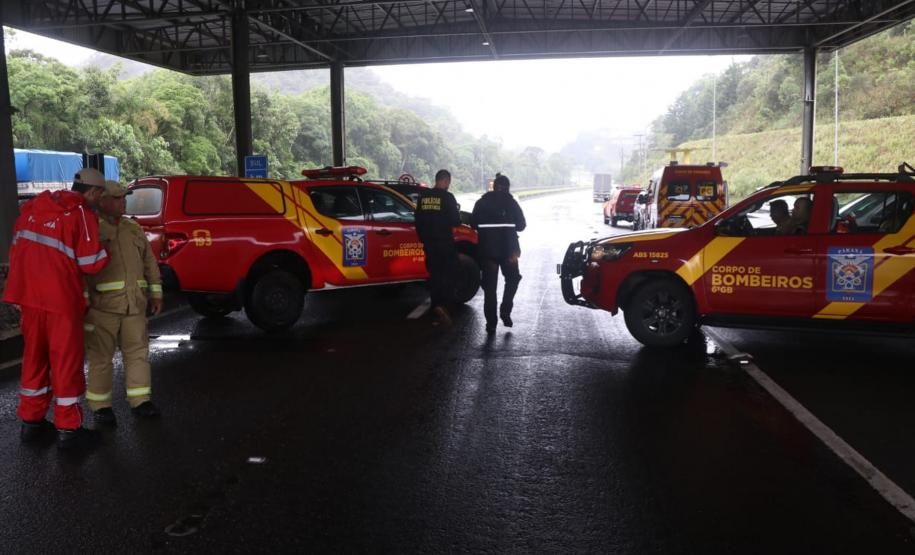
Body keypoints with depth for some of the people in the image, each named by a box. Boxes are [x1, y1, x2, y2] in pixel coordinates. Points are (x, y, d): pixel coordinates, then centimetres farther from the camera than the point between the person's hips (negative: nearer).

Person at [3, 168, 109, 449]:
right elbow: (91, 263, -14)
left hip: (29, 297, 6)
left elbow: (17, 249, 13)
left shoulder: (32, 207, 8)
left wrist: (29, 281, 19)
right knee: (66, 362, 4)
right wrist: (104, 250, 5)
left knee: (34, 358, 18)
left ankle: (31, 421, 29)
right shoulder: (82, 214, -12)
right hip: (62, 300, -6)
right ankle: (68, 429, 12)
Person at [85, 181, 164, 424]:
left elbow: (150, 262, 17)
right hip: (102, 305, -5)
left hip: (134, 304, 5)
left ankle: (139, 400, 17)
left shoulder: (134, 229, 15)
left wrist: (156, 293, 13)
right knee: (101, 356, 3)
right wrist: (83, 300, -15)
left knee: (138, 352, 8)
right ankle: (100, 406, 15)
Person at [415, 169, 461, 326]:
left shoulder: (423, 196, 6)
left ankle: (436, 306, 15)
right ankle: (442, 305, -12)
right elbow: (456, 221, -13)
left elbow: (418, 220, 11)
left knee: (434, 274, 14)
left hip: (429, 243, 5)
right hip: (445, 242, -5)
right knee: (449, 275, 4)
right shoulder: (447, 197, -12)